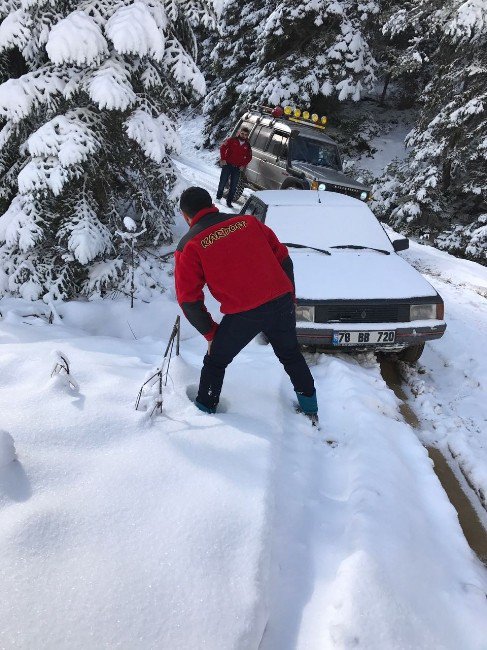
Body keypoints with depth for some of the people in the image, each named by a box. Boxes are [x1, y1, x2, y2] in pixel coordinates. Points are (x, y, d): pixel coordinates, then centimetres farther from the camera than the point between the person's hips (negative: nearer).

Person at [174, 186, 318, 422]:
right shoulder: (247, 221, 11)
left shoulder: (189, 247, 1)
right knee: (291, 354, 28)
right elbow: (283, 259, 12)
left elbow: (189, 300, -2)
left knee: (215, 362, 21)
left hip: (243, 316, -4)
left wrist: (210, 332, 11)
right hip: (282, 303, 4)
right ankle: (310, 409, 41)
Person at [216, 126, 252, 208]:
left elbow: (249, 157, 15)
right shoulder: (232, 141, -1)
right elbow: (222, 148, -2)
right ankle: (218, 197, 20)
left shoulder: (247, 146, 8)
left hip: (238, 168, 3)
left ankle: (229, 202, 13)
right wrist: (223, 159, -10)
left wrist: (243, 165, 2)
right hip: (227, 165, -3)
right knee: (223, 182, 0)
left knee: (233, 186, 4)